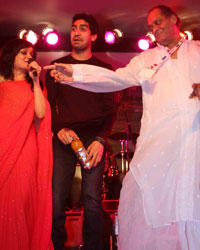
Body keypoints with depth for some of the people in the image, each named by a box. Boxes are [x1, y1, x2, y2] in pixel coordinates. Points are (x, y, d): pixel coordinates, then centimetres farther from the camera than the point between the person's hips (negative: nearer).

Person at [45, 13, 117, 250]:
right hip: (64, 138, 1)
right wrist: (59, 129, -8)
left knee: (92, 201, -9)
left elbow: (110, 109, 7)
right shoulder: (56, 66, 16)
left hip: (93, 138, -1)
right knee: (56, 200, -6)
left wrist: (100, 139, -9)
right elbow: (48, 104, 11)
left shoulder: (104, 69, 13)